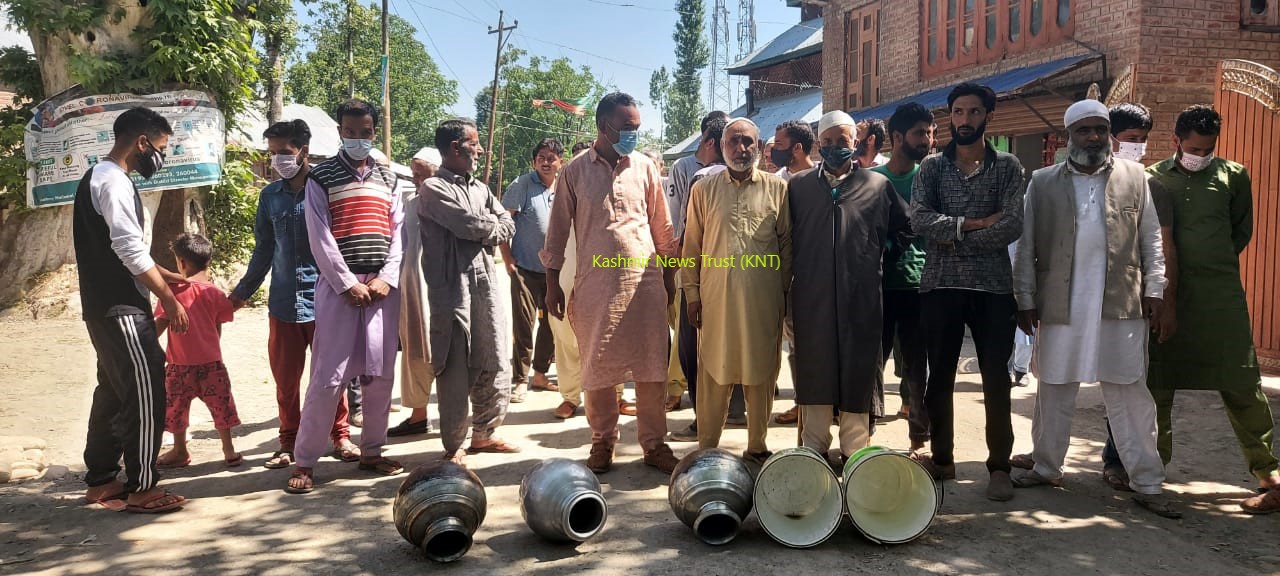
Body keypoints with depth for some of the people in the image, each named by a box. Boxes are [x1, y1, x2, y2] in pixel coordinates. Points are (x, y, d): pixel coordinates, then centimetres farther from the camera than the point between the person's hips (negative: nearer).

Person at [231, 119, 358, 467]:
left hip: (324, 300, -4)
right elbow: (263, 250, 16)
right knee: (285, 378, 9)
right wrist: (242, 292, 18)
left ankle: (340, 436, 21)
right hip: (283, 303, 4)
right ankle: (290, 441, 24)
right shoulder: (270, 196, 8)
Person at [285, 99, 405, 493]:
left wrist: (387, 278, -4)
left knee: (380, 373, 6)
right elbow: (320, 237, -5)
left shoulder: (387, 178, 14)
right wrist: (348, 284, -11)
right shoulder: (321, 177, 2)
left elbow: (398, 231, 9)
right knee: (329, 376, -6)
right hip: (338, 285, -4)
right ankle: (305, 461, 3)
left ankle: (371, 452, 19)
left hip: (383, 286, 4)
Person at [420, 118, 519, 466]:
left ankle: (483, 434, 25)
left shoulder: (480, 188, 18)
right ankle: (453, 446, 11)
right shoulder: (434, 188, -5)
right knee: (455, 370, -1)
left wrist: (483, 231, -7)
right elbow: (471, 225, -16)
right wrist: (492, 225, 2)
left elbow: (507, 227, 10)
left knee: (495, 365, 9)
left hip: (485, 284, 7)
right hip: (452, 288, -7)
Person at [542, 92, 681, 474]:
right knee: (597, 368, 6)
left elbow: (661, 227, 12)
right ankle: (602, 442, 22)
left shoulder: (645, 167, 6)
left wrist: (669, 278, 12)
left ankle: (654, 443, 16)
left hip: (645, 281, 1)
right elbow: (558, 231, 5)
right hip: (595, 284, -1)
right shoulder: (574, 173, 2)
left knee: (651, 367, 3)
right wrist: (553, 284, 3)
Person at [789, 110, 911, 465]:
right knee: (814, 372, 7)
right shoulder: (798, 186, 10)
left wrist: (879, 261, 7)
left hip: (861, 298, -1)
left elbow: (908, 229, 13)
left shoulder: (878, 185, 6)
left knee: (858, 372, 5)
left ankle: (855, 449, 17)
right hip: (811, 298, 1)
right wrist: (786, 291, 8)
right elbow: (786, 239, 12)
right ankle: (813, 447, 18)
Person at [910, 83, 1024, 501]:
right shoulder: (931, 167, 7)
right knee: (939, 377, 9)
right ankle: (941, 458, 22)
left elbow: (1012, 227, -9)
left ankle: (999, 466, 13)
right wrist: (972, 224, -15)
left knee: (996, 380, 3)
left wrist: (953, 238, -10)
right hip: (940, 287, 1)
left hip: (992, 287, -1)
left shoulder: (1007, 167, 5)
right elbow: (920, 221, -9)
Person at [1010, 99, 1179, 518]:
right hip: (1059, 307, 0)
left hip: (1122, 307, 0)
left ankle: (1146, 483, 12)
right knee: (1054, 392, 9)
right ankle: (1047, 468, 24)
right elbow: (1026, 247, 4)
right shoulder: (1042, 182, 6)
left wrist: (1154, 290, 3)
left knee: (1131, 395, 3)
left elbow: (1151, 240, 10)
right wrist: (1025, 299, 0)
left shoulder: (1134, 177, 8)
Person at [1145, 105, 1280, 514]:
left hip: (1221, 296, 0)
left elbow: (1243, 230, 16)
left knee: (1240, 384, -2)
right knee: (1158, 382, 7)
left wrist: (1216, 263, 10)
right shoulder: (1152, 179, 4)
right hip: (1166, 294, 1)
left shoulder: (1233, 176, 5)